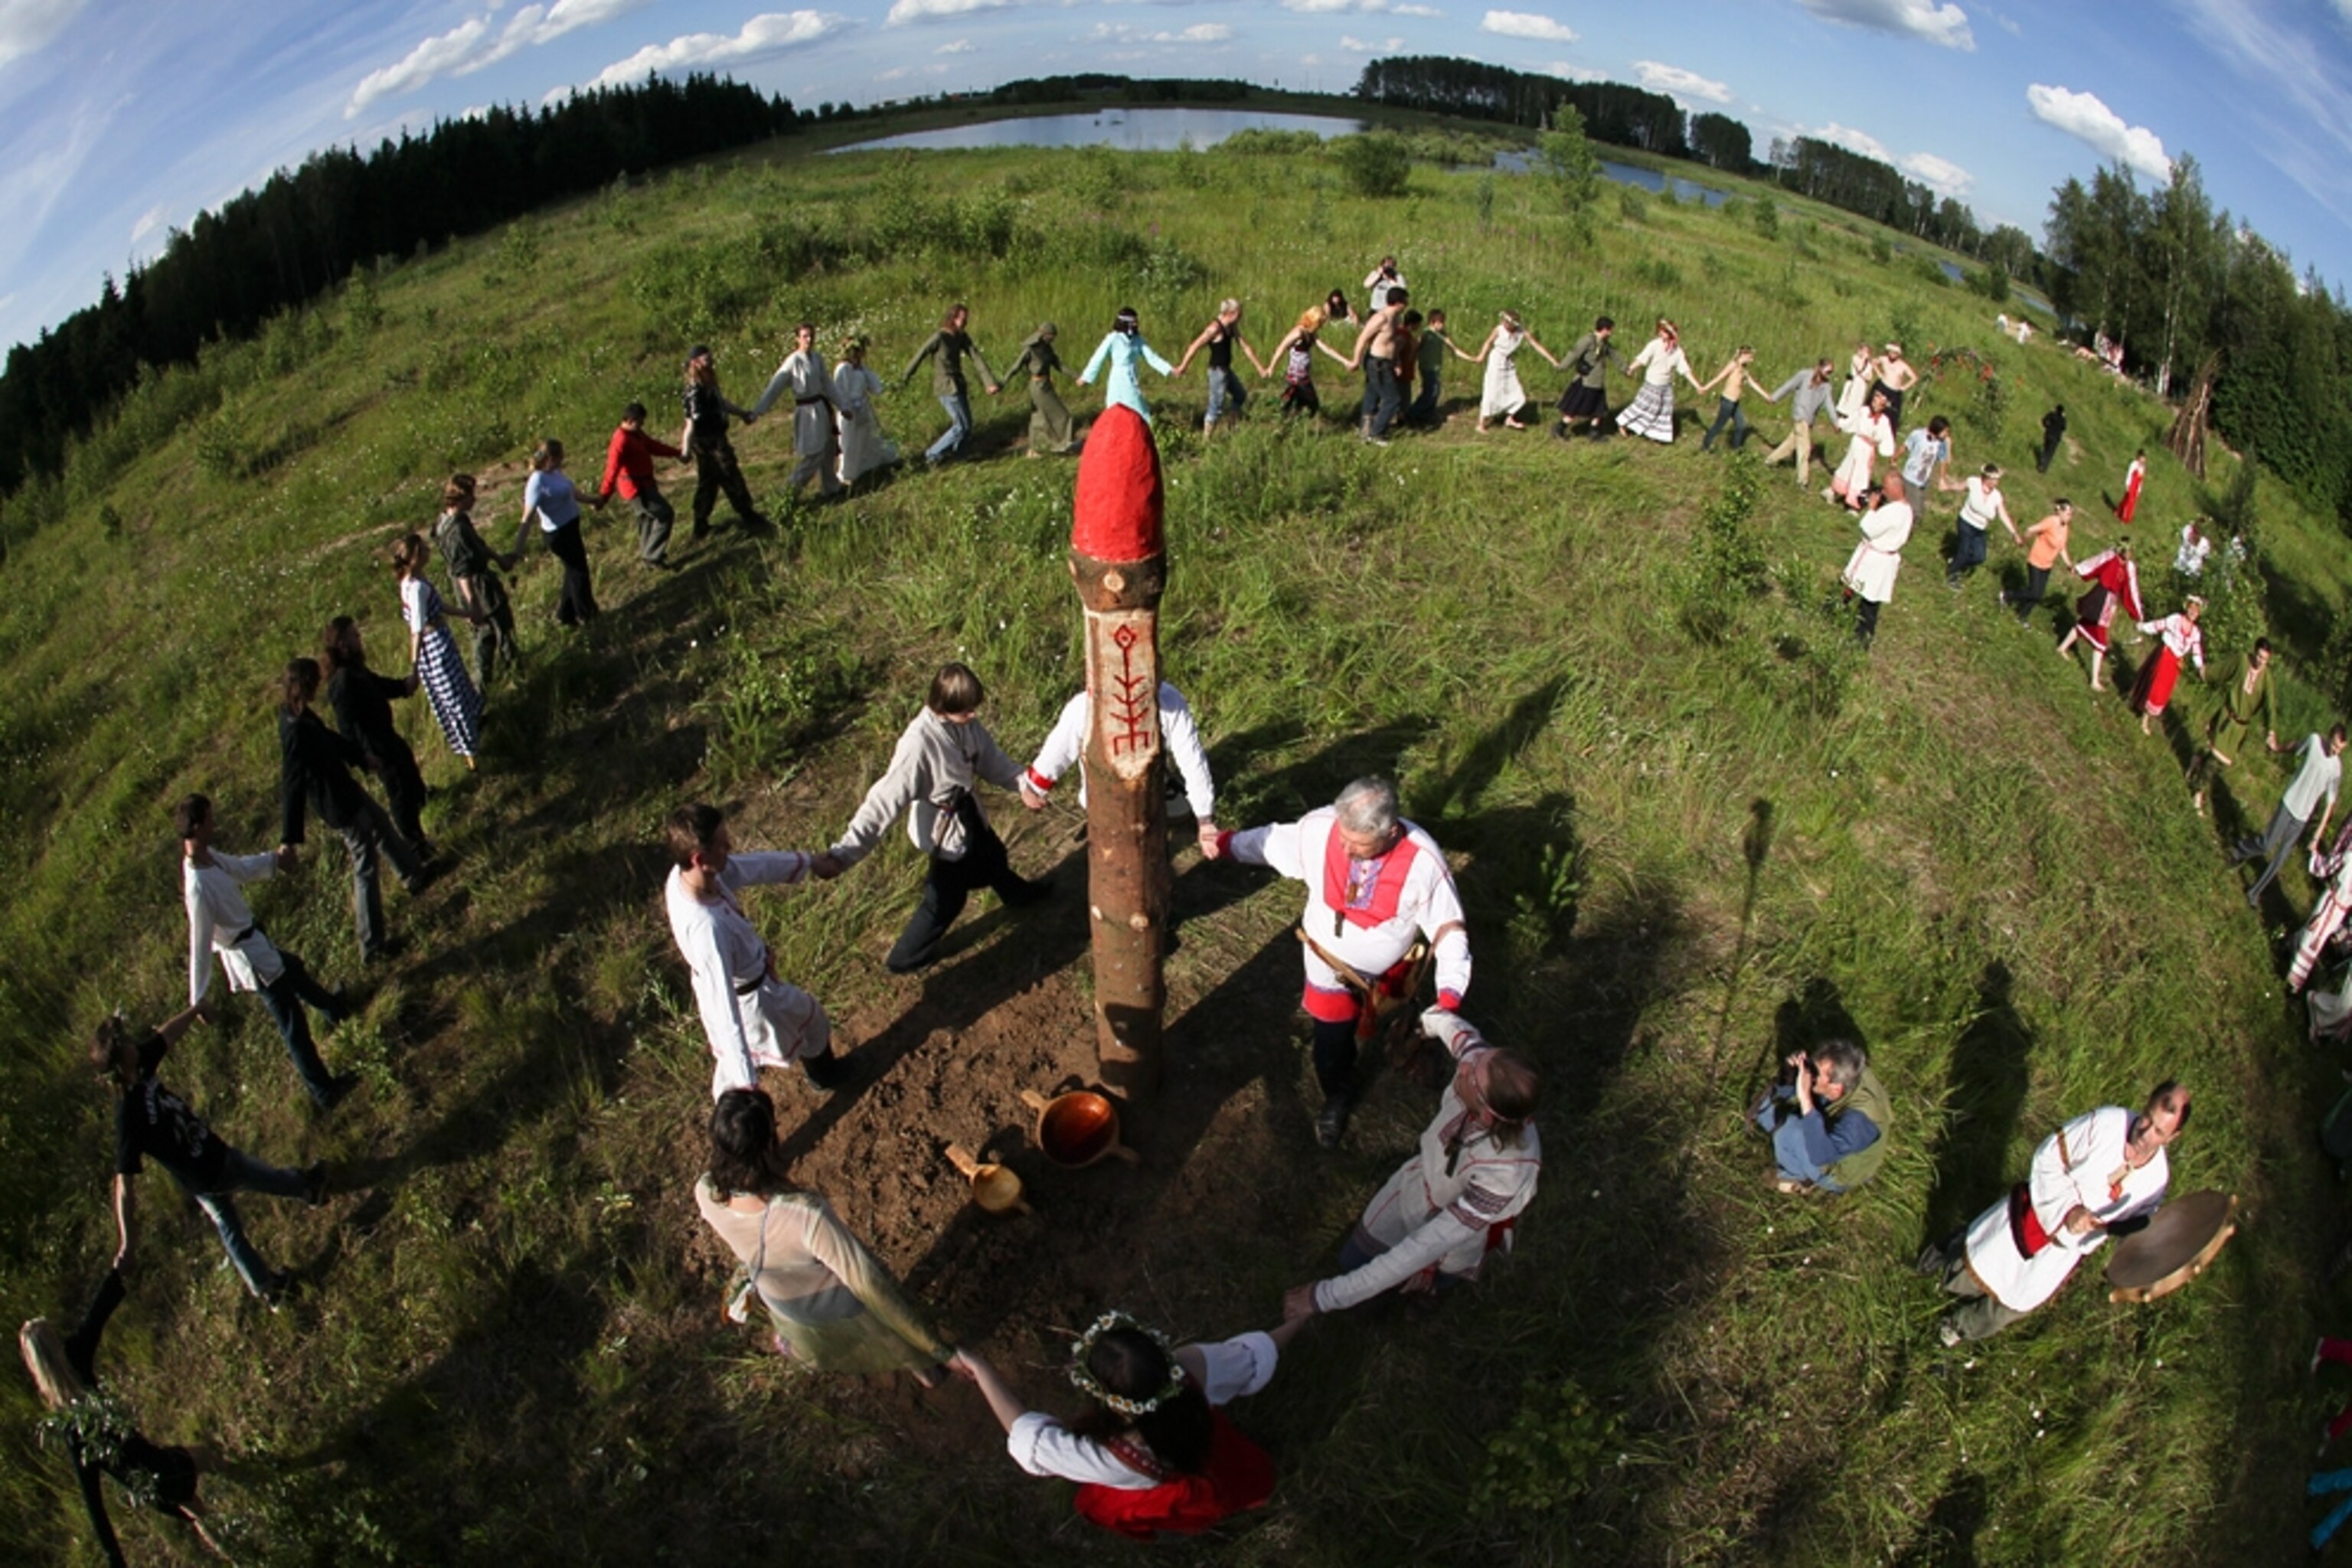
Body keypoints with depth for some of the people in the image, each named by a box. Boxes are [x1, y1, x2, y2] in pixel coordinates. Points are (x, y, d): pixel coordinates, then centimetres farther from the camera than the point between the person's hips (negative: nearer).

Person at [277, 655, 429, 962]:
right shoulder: (296, 732, -34)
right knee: (365, 867, 4)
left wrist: (361, 756, 32)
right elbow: (291, 787, -36)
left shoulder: (296, 713, -5)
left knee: (382, 825, 32)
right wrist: (288, 841, -36)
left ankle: (414, 876, 59)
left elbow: (328, 737, 15)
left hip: (343, 788, 10)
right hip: (339, 805, -10)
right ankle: (372, 946, 16)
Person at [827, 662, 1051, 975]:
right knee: (946, 900, 13)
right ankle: (905, 958, 37)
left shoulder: (966, 724, -17)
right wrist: (845, 852, -43)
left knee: (994, 858, 35)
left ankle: (1020, 894, 68)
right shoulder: (919, 744, -39)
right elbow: (885, 800, -39)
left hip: (971, 817, 7)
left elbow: (993, 760, -1)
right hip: (945, 834, -7)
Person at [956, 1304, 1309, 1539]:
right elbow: (1255, 1355, -19)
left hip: (1163, 1511, -2)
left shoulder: (1110, 1457, -47)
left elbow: (1029, 1438, -31)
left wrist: (980, 1368, -22)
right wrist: (1297, 1321, 2)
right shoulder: (1194, 1367, -41)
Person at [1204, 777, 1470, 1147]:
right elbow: (1273, 841, -7)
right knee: (1332, 1050, 20)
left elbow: (1448, 930, -21)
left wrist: (1450, 996, -30)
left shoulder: (1423, 861, -33)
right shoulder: (1321, 826, -30)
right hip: (1331, 971, 1)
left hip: (1391, 973, 0)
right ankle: (1338, 1098, 54)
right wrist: (1227, 844, -17)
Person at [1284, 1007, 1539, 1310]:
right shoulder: (1479, 1061, -34)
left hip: (1450, 1248, -4)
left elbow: (1427, 1247, -41)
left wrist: (1328, 1296, -38)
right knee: (1352, 1262, 21)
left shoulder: (1505, 1175, -47)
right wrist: (1432, 1020, 20)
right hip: (1414, 1182, 5)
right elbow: (1461, 1034, -6)